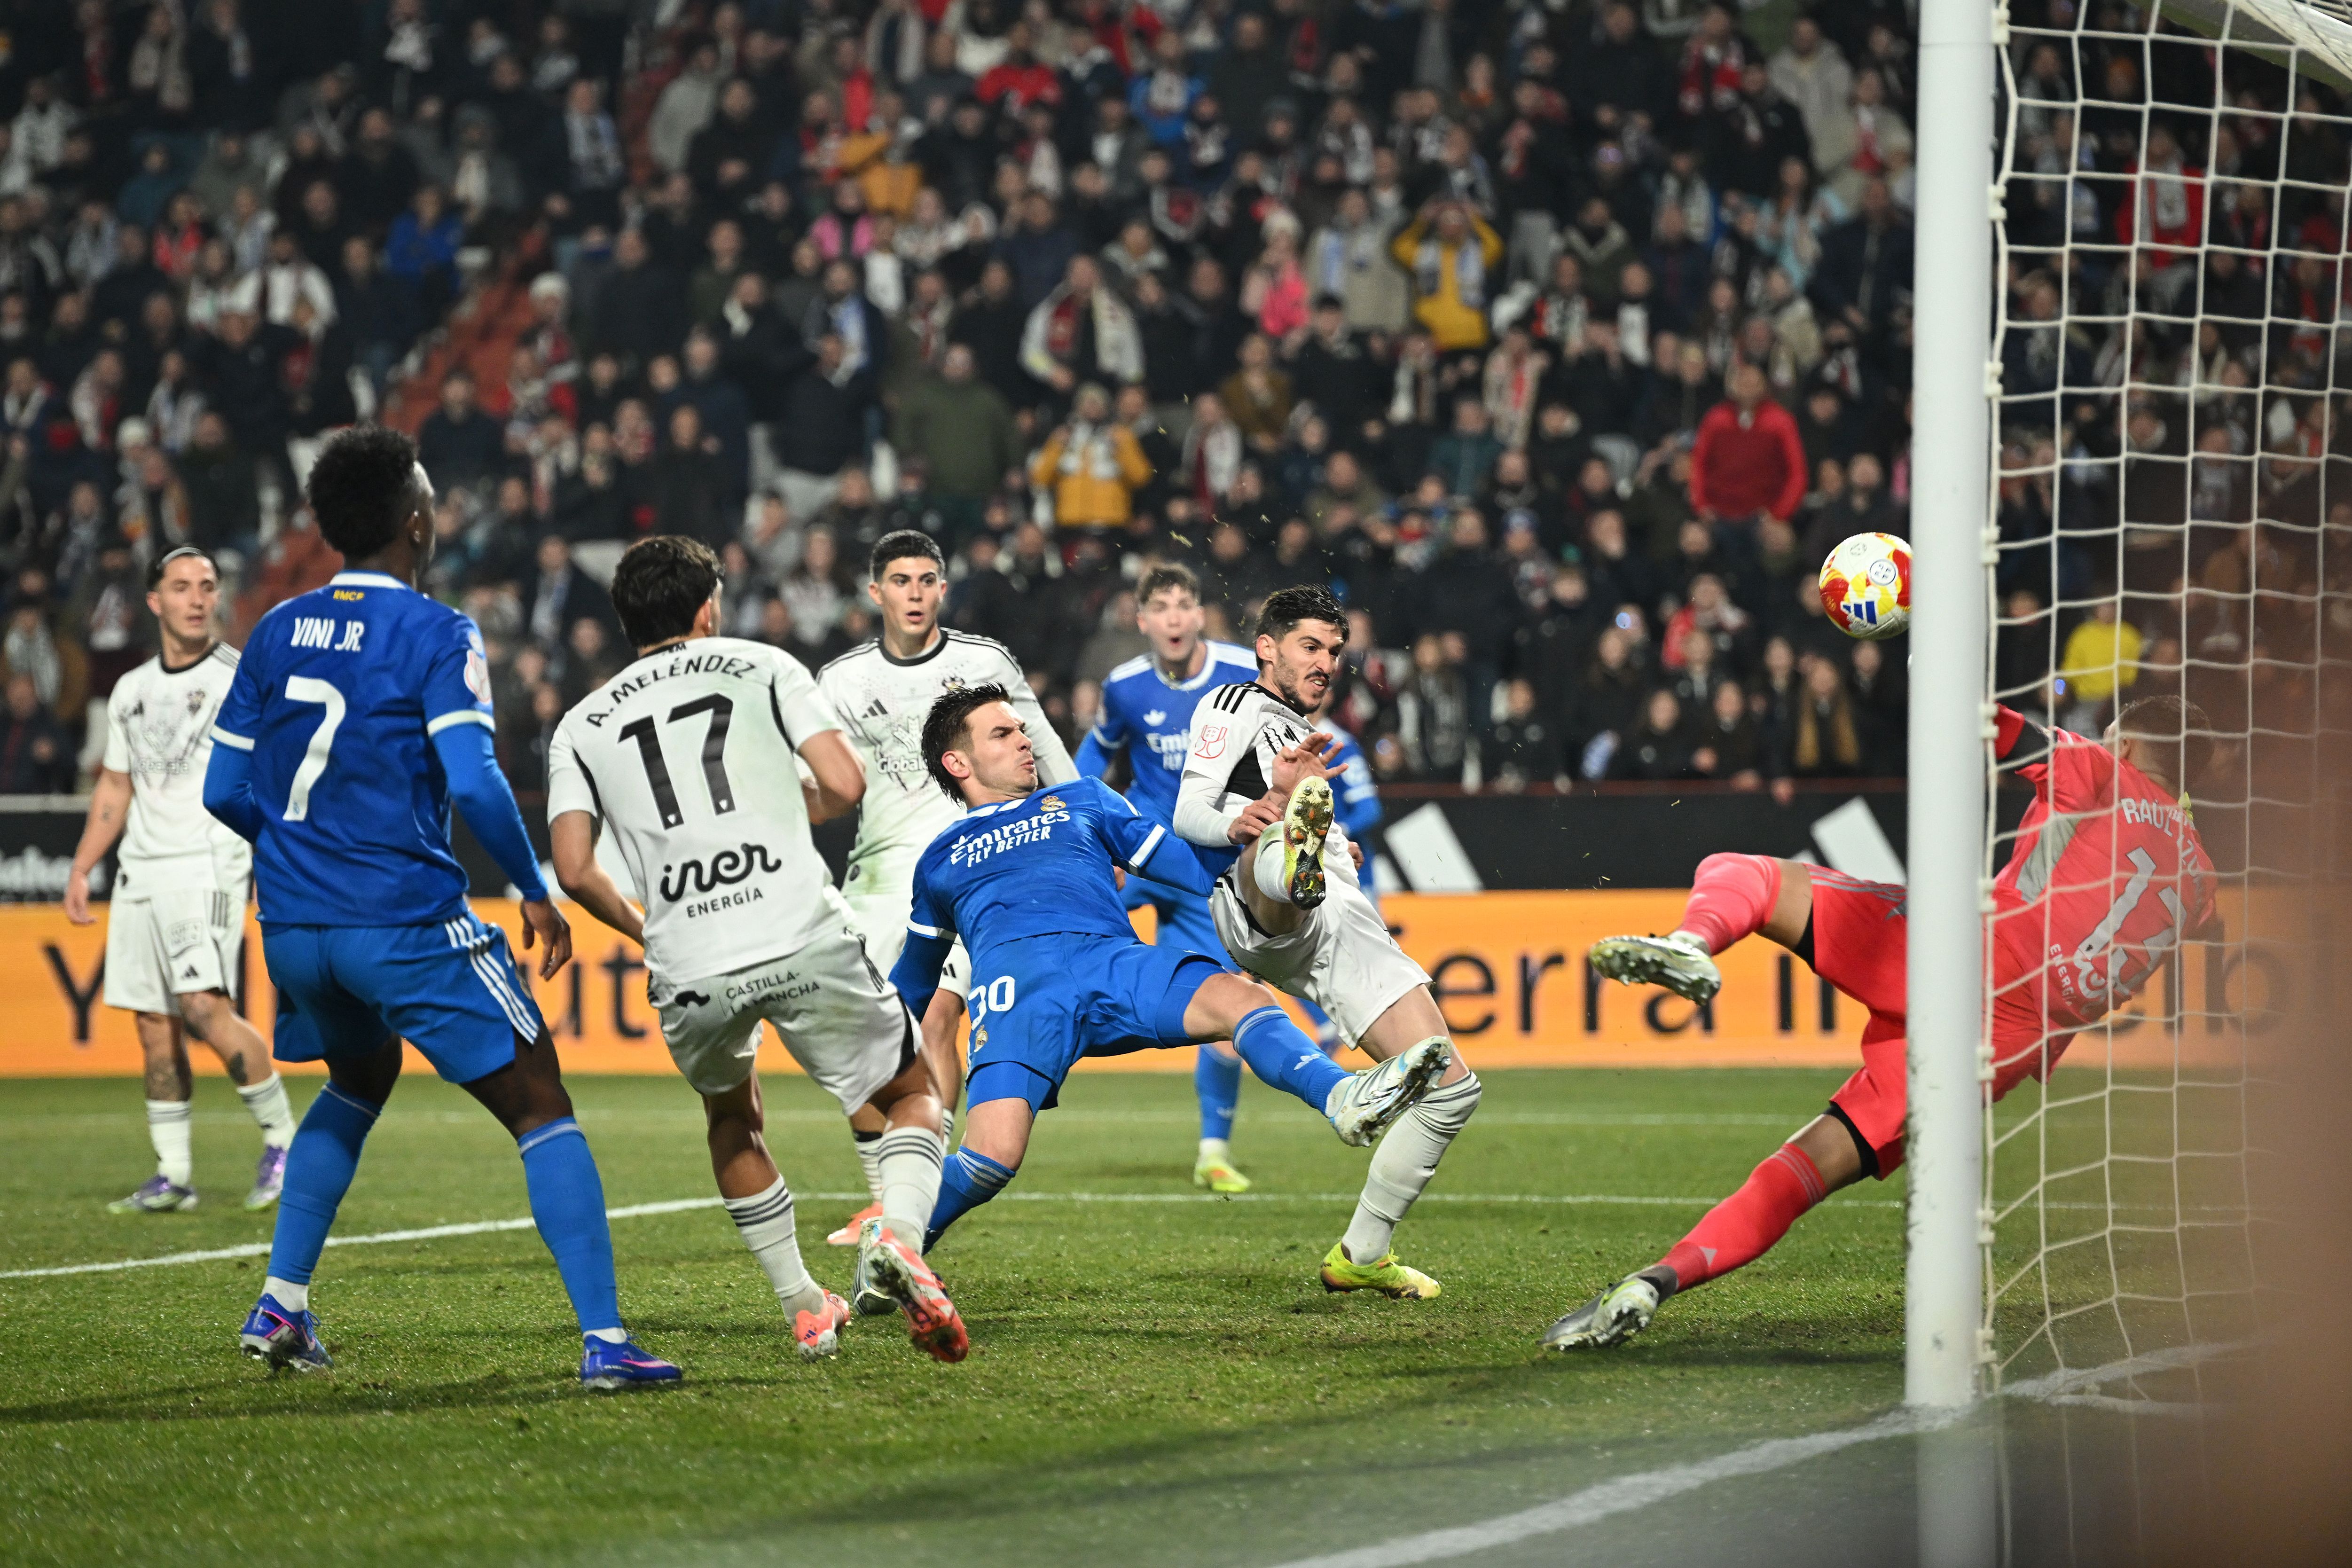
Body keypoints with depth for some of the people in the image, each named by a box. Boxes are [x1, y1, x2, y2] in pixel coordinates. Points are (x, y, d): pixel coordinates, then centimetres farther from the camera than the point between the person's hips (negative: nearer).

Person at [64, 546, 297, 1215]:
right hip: (139, 876, 6)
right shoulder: (131, 691, 15)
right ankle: (174, 1175, 9)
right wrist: (81, 869, 15)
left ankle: (281, 1137, -6)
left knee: (205, 1008, -20)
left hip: (210, 866, -6)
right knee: (154, 1026, 3)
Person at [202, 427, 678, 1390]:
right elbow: (474, 785, -20)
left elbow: (224, 792, 11)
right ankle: (604, 1340, -11)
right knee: (541, 1111, 0)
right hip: (406, 921, -6)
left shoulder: (275, 634, 9)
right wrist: (535, 893, -7)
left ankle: (281, 1304, 25)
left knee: (359, 1083, 32)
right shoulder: (435, 636, -9)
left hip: (293, 924, 6)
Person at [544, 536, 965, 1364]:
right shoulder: (763, 666, 14)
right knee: (911, 1096, 17)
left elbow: (575, 872, 7)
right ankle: (897, 1232, -13)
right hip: (805, 940, -2)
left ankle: (803, 1306, 27)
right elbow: (844, 784, 3)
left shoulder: (582, 724, 17)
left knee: (732, 1117, 32)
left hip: (690, 972, 2)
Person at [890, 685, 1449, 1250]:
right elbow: (911, 986, 44)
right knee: (993, 1156, -25)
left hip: (1115, 958, 1)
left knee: (1238, 998, -31)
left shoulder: (1082, 800, 34)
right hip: (1015, 980, -1)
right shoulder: (940, 862, 31)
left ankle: (1345, 1101, -55)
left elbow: (1202, 868, 28)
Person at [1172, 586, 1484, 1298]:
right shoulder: (1234, 707, 15)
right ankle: (1296, 858, -84)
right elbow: (1187, 817, 1)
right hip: (1261, 913, -8)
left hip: (1347, 924, 8)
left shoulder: (1302, 741, 39)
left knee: (1451, 1089, 2)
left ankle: (1362, 1254, 13)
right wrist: (1238, 823, -20)